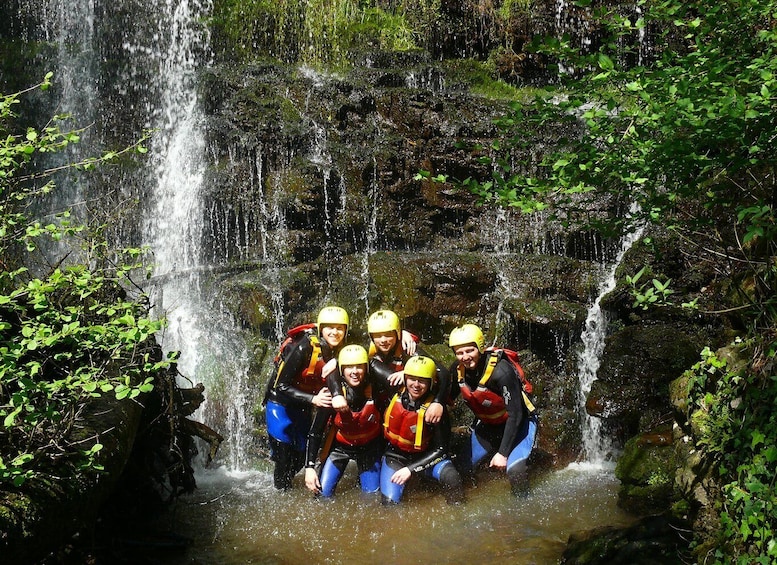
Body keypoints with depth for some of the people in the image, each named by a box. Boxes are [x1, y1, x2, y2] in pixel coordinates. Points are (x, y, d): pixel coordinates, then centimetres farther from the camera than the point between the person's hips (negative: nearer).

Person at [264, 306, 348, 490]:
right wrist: (313, 399, -37)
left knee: (300, 457, 15)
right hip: (281, 402, -6)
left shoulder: (340, 350, -9)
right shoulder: (305, 347, -27)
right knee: (284, 457, -7)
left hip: (304, 407, 6)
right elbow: (281, 386, -27)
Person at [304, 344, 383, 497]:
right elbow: (315, 433, -16)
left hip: (370, 447, 0)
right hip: (340, 446, 0)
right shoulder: (332, 397, -24)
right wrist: (309, 467, -19)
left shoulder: (374, 390, -26)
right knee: (322, 494, -6)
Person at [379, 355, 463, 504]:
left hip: (424, 455, -2)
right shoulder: (395, 394, -16)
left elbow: (441, 449, -18)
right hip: (395, 454, 2)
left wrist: (411, 469, -24)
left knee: (451, 478, -29)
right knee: (390, 501, -13)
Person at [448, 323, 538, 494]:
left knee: (514, 470, -27)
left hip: (518, 424, -6)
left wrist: (502, 453, -27)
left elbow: (515, 415, -28)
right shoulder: (458, 369, -13)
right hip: (486, 425, 6)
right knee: (462, 468, 1)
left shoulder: (501, 371, -32)